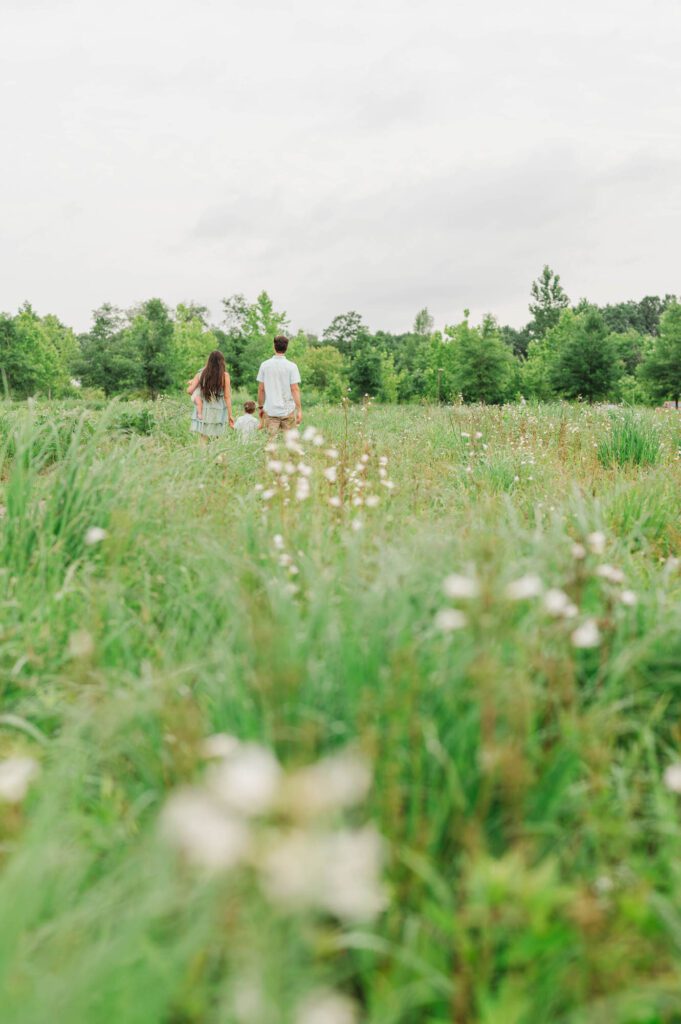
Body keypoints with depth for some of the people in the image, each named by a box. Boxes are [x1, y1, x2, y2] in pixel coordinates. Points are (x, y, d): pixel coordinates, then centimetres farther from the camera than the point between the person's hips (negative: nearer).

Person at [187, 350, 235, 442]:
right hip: (218, 413, -2)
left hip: (204, 412, 2)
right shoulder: (224, 375, -7)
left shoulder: (202, 373, -1)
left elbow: (190, 390, -2)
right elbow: (227, 397, -6)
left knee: (203, 440, 8)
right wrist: (230, 415, -1)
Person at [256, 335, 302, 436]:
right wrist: (299, 410, -5)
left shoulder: (264, 365, 1)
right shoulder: (291, 366, -5)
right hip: (288, 410, -1)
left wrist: (260, 406, 14)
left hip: (270, 410, 2)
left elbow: (261, 389, 4)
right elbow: (295, 389, -9)